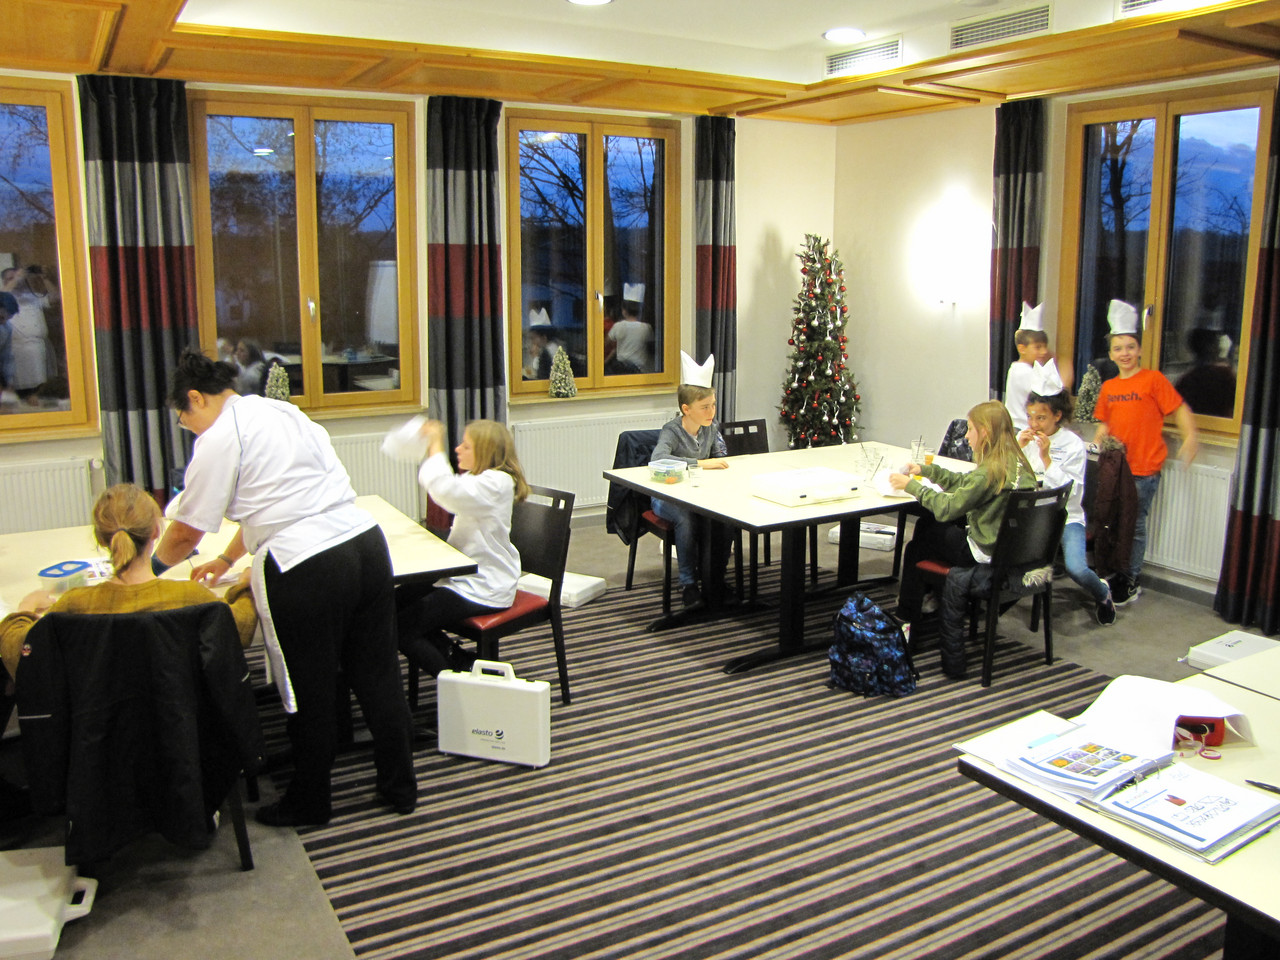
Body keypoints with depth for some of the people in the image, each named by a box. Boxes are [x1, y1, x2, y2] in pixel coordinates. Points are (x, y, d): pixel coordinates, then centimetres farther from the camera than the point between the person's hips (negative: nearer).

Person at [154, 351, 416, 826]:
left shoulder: (220, 438, -4)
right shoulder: (281, 410, 21)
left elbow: (186, 532, 1)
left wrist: (156, 560, 23)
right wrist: (226, 560, 36)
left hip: (302, 567, -8)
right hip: (364, 540, 8)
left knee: (309, 692, 9)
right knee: (377, 674, 16)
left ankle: (307, 803, 28)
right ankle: (400, 786, 28)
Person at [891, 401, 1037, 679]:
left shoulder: (989, 472, -26)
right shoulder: (1016, 463, 3)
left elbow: (947, 508, -22)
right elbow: (963, 483, 14)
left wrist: (911, 485, -12)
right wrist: (926, 470, 11)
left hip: (987, 554, -9)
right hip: (1011, 546, 9)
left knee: (916, 546, 13)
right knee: (926, 523, 22)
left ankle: (907, 614, 31)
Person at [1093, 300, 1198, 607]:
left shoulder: (1153, 379, -6)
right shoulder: (1108, 387, 10)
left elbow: (1179, 409, -9)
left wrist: (1190, 438, -21)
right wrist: (1098, 441, 2)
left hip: (1144, 469, -5)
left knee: (1134, 525, 0)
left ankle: (1129, 583, 12)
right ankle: (1118, 577, 26)